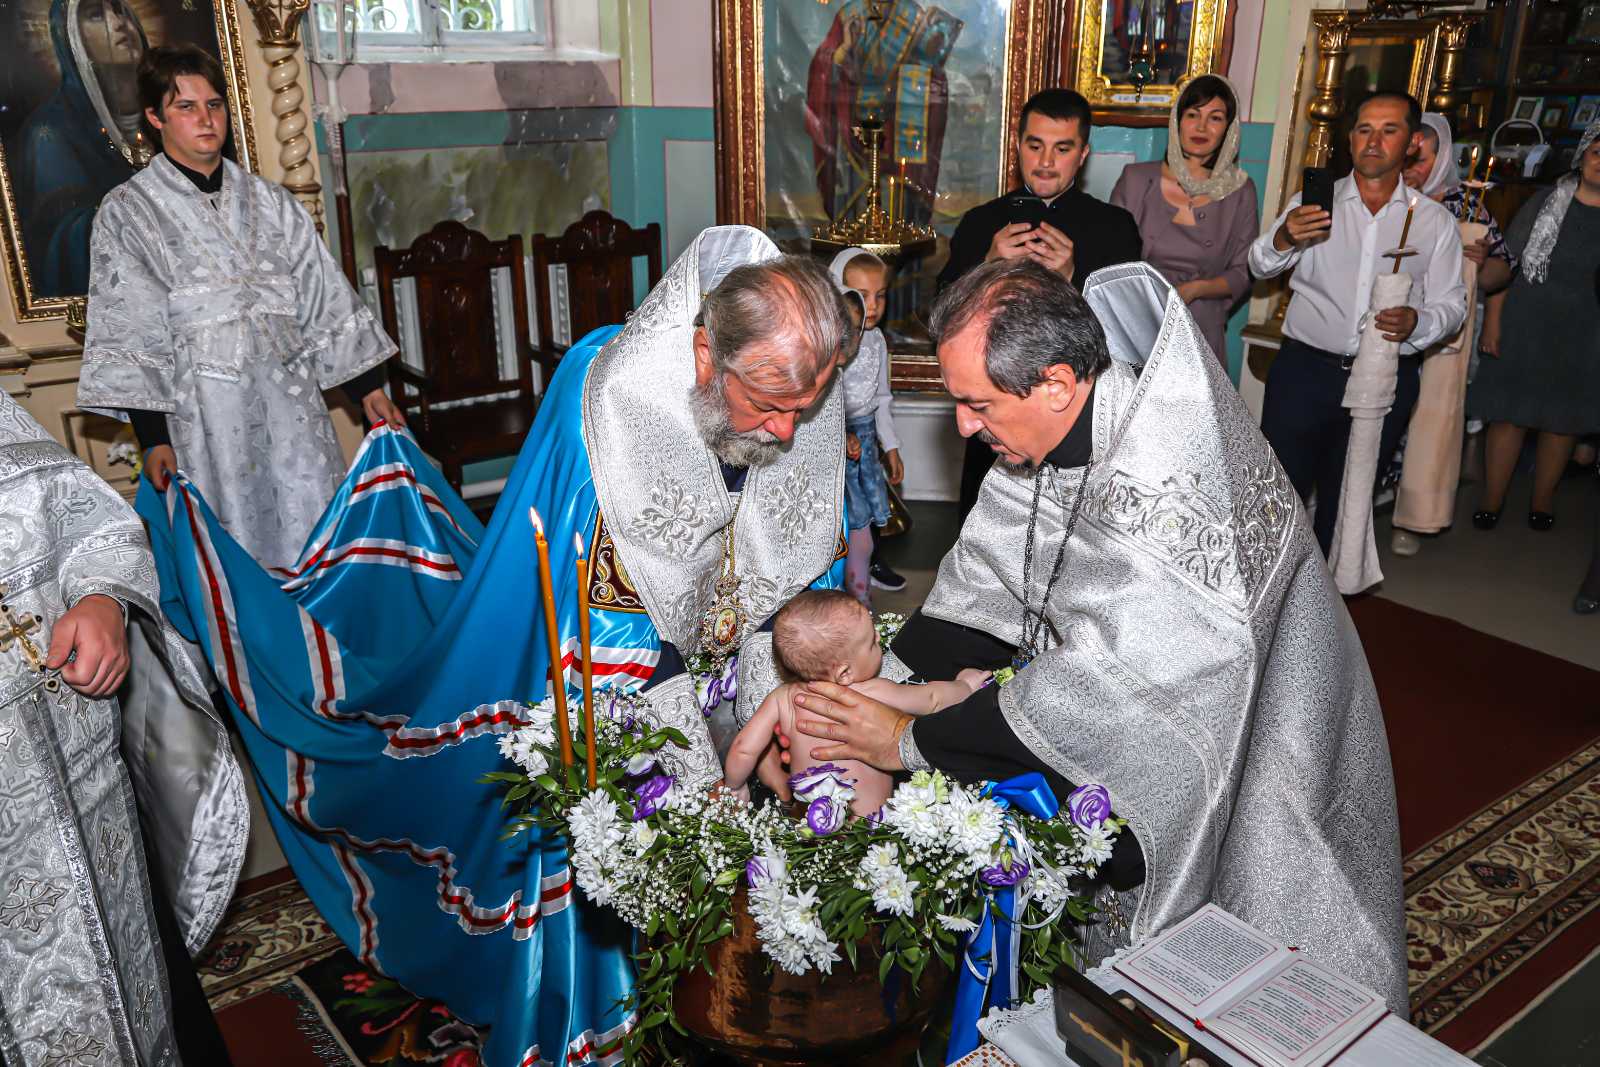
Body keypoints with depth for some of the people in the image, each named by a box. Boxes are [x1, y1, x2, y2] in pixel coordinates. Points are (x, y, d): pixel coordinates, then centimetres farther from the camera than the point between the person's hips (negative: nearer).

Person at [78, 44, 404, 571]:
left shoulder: (268, 201, 12)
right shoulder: (126, 212, 2)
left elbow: (325, 298, 13)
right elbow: (129, 331, -2)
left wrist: (371, 387, 9)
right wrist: (153, 436, -8)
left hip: (292, 407, 3)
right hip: (205, 419, -3)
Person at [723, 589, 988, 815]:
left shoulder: (782, 699, -12)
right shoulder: (874, 694, -18)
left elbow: (744, 749, -10)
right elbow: (932, 698, -4)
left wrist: (734, 786, 9)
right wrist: (965, 684, 15)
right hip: (867, 817, -4)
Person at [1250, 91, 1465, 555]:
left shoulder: (1434, 221, 6)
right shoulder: (1314, 202, 4)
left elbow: (1451, 303, 4)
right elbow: (1260, 267, -7)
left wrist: (1416, 324, -19)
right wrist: (1283, 239, -30)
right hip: (1304, 371, -1)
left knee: (1345, 500, 14)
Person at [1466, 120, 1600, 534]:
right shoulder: (1546, 202, -1)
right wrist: (1492, 323, -6)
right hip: (1524, 325, -1)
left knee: (1563, 420, 11)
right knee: (1509, 413, 2)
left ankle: (1542, 499, 27)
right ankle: (1491, 500, 14)